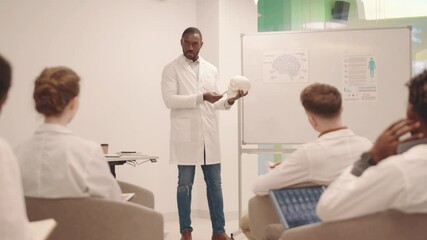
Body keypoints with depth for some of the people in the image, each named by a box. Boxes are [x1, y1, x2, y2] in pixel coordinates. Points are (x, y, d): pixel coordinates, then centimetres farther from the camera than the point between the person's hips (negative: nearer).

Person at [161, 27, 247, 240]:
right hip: (186, 136, -4)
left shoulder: (211, 70, 13)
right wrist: (201, 97, -20)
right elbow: (169, 100, -12)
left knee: (215, 184, 7)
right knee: (185, 184, 3)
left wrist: (229, 101, -7)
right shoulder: (172, 69, 0)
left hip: (209, 135, 4)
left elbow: (214, 104, 14)